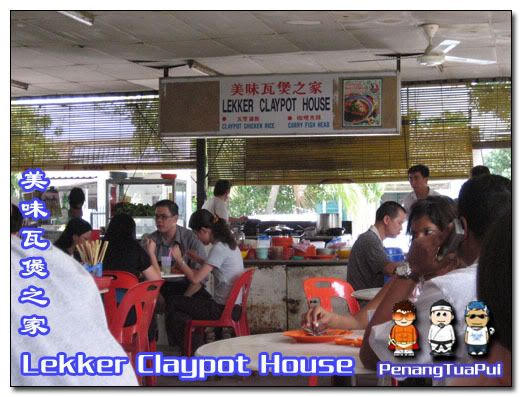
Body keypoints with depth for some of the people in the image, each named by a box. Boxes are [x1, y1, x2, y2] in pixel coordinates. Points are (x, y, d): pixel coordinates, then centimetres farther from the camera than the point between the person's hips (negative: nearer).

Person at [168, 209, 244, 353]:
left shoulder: (219, 248, -20)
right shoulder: (229, 244, 9)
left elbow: (195, 278, -21)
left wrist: (179, 260, -8)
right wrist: (196, 257, 12)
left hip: (223, 309, -9)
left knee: (176, 304, 2)